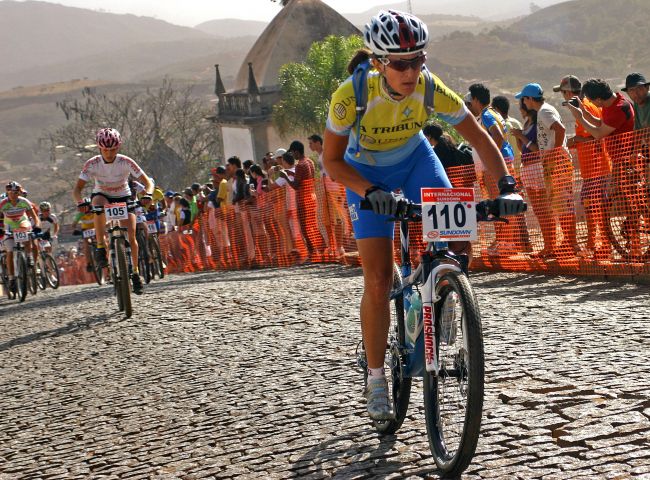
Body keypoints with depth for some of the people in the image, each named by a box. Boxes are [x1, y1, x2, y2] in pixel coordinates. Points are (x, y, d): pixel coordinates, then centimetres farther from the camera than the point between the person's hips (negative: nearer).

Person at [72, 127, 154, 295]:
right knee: (99, 204, -37)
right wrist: (80, 202, -43)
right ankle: (101, 248, -30)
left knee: (131, 236, -15)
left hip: (123, 198, 0)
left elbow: (147, 182, -21)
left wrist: (148, 194, -43)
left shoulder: (126, 162, -22)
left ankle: (135, 273, 4)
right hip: (102, 196, 0)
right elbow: (77, 188, -22)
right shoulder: (92, 164, -20)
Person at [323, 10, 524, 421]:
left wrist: (507, 185, -32)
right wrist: (371, 192, -38)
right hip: (367, 174, -2)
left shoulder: (430, 89, -27)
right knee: (379, 279, -10)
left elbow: (479, 137, -19)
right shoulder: (352, 95, -33)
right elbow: (332, 160, -23)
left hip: (415, 159, 2)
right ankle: (376, 379, 4)